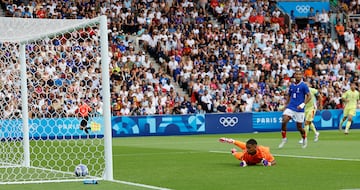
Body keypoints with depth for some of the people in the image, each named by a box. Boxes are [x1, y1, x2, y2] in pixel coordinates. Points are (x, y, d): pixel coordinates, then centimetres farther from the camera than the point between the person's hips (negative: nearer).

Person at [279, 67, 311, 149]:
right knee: (284, 121, -17)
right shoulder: (292, 85, 9)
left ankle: (304, 139, 33)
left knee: (299, 127, 4)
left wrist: (303, 104, -20)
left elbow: (308, 96, -8)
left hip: (299, 109, -4)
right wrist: (286, 104, 14)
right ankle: (284, 139, -3)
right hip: (290, 107, 4)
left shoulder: (304, 85, -6)